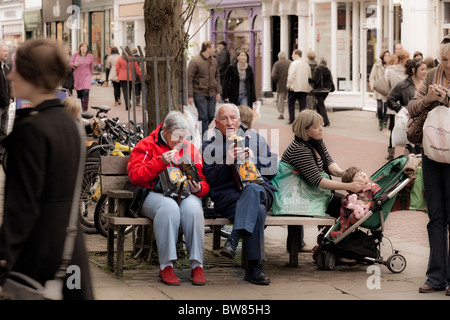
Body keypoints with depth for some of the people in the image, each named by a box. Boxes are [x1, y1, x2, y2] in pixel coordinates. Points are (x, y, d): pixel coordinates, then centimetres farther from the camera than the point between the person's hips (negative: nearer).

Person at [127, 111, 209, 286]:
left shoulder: (190, 149, 18)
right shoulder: (146, 145, 7)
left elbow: (203, 180, 18)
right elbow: (135, 176, -5)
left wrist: (199, 188, -7)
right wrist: (160, 162, -14)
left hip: (185, 194, 3)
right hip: (155, 195, -3)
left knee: (192, 207, -35)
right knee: (169, 207, -39)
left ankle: (197, 265, -30)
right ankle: (166, 266, -33)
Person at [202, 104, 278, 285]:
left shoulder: (255, 139, 23)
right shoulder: (210, 146, 18)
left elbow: (273, 169, 15)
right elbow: (209, 180, 5)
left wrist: (254, 159, -3)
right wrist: (227, 162, -9)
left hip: (260, 190, 2)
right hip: (227, 195, -2)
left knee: (252, 189, -40)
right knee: (257, 210, -37)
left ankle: (233, 240, -48)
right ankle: (254, 268, -43)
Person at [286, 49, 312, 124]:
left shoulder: (294, 64, -9)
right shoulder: (306, 65, 11)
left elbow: (291, 76, -16)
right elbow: (309, 77, 14)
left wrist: (289, 85, -5)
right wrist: (309, 87, 19)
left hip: (294, 87, -5)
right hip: (304, 88, 5)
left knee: (291, 103, 9)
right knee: (303, 105, 5)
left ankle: (292, 119, 7)